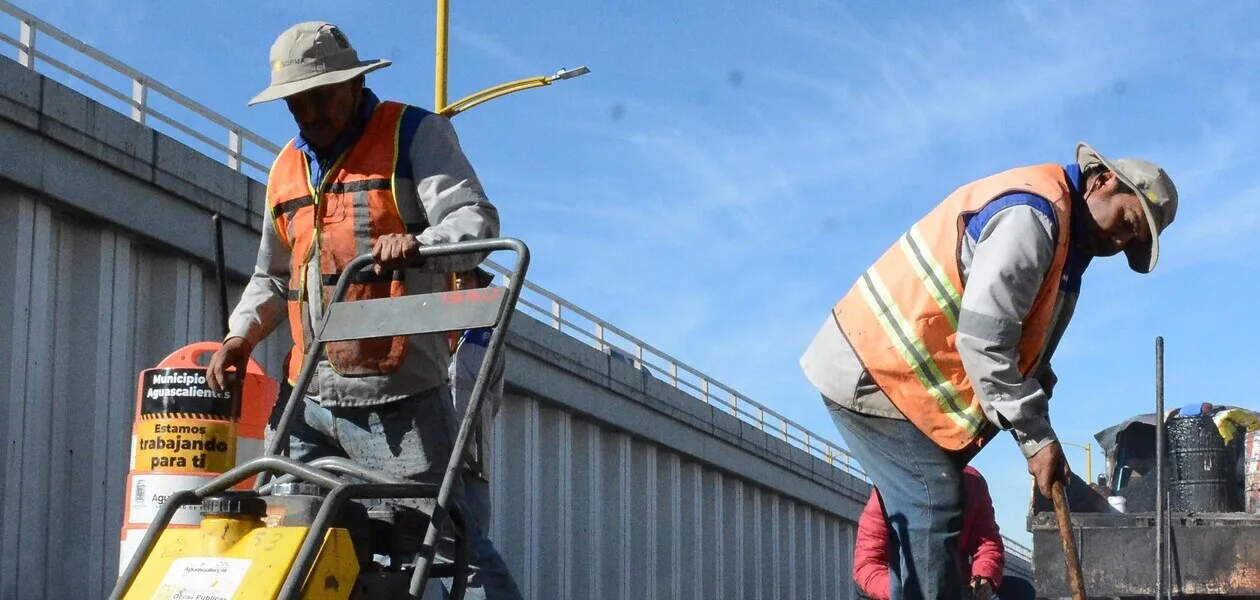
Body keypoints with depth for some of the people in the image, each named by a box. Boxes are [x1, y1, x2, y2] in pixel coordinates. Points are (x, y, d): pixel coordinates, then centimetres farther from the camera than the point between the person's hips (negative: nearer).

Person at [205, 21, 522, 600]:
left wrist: (418, 244, -32)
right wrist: (241, 334, 11)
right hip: (309, 399, 7)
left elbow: (474, 218, -11)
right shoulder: (284, 171, 21)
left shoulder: (414, 134, 2)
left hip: (399, 398, -6)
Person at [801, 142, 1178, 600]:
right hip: (874, 371, -11)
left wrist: (1038, 432, 3)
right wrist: (1035, 438, -19)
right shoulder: (1031, 215, -19)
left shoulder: (1060, 237, 16)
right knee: (933, 510, -14)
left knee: (922, 514, 9)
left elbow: (1017, 343, 17)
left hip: (878, 365, 11)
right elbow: (981, 340, -25)